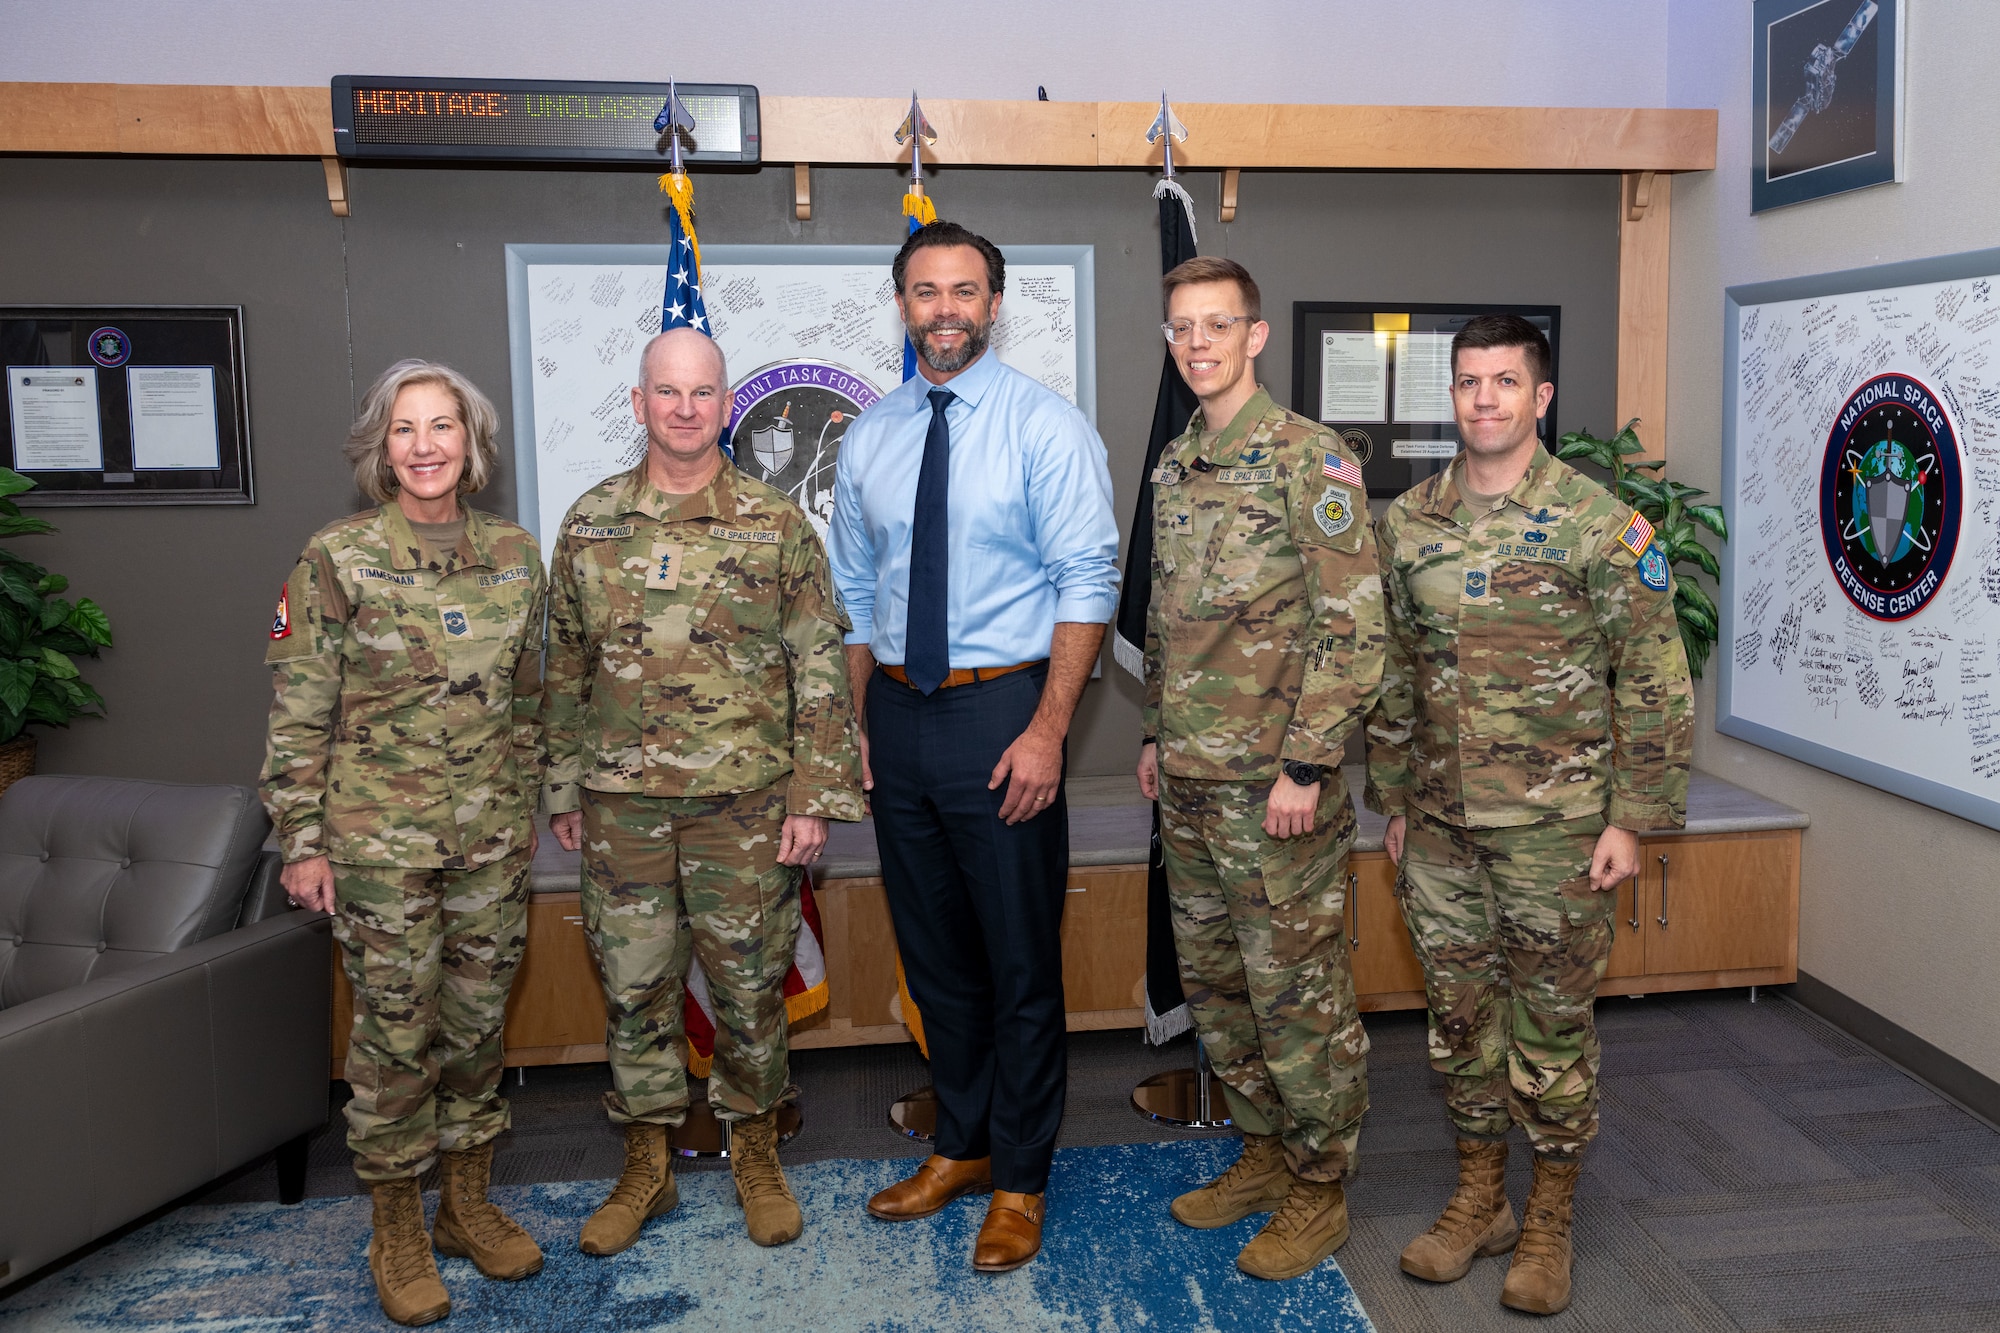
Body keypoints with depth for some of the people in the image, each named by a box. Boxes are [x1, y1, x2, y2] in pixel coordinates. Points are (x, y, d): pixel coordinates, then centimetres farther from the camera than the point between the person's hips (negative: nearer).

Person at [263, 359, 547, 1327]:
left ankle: (468, 1202, 30)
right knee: (395, 1029, 5)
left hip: (493, 832, 4)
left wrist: (524, 808, 13)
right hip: (381, 836, -3)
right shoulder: (336, 559, -8)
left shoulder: (514, 554, 4)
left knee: (477, 1019, 13)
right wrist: (302, 841, -7)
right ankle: (398, 1231, 22)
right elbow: (297, 714, -5)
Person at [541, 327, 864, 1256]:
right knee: (633, 984, 10)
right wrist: (563, 788, 10)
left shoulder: (776, 526, -2)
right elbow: (566, 668, 12)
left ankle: (755, 1153, 28)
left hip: (744, 799, -2)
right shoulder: (590, 524, 6)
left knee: (749, 983, 8)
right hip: (621, 803, 2)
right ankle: (646, 1167, 27)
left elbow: (821, 669, -2)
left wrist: (816, 796, -7)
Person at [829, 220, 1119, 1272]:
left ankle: (1019, 1179, 23)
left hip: (1001, 711, -5)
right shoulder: (869, 437, 9)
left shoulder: (1045, 426, -6)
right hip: (899, 710, 5)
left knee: (1020, 959, 5)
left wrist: (1047, 730, -17)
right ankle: (960, 1145, 36)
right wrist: (859, 724, 10)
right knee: (933, 952, 17)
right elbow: (855, 590, 14)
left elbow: (1088, 583, -11)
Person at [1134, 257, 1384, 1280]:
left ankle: (1319, 1189, 20)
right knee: (1212, 978, 17)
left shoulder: (1309, 458, -11)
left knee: (1295, 989, 3)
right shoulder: (1172, 465, 13)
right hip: (1189, 780, 8)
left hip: (1274, 784, -8)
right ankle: (1264, 1153, 34)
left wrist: (1305, 766, -18)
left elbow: (1354, 625, -16)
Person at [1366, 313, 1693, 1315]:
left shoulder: (1599, 522, -7)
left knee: (1551, 1023, 6)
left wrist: (1632, 817, -9)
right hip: (1440, 827, 4)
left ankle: (1548, 1223, 24)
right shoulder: (1407, 522, 6)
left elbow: (1654, 679, -6)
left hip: (1554, 827, -4)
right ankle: (1479, 1200, 31)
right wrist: (1394, 800, 12)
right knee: (1458, 1017, 13)